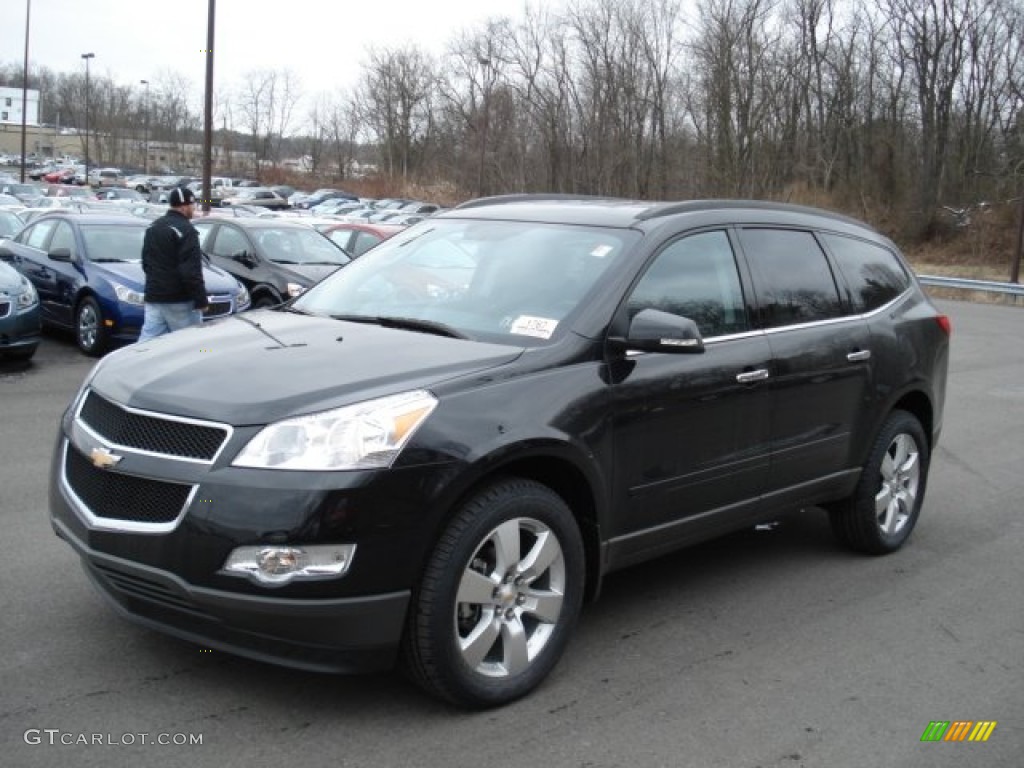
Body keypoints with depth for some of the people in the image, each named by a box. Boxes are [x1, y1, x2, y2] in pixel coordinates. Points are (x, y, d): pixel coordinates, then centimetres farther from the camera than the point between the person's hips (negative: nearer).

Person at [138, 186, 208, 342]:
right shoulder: (186, 230, -13)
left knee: (148, 340, 5)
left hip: (153, 298, 8)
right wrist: (201, 300, -16)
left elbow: (146, 262, 23)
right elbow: (191, 271, -19)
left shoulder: (153, 227, 15)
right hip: (179, 300, -8)